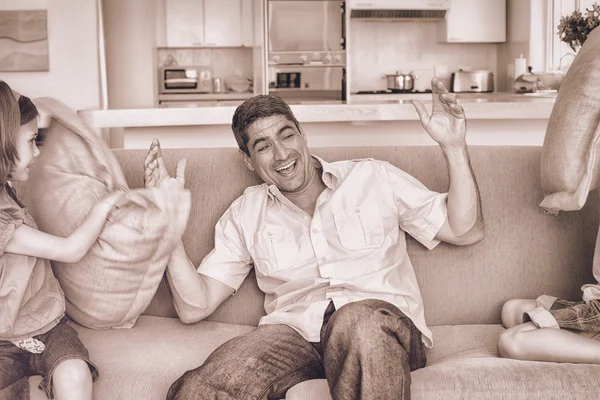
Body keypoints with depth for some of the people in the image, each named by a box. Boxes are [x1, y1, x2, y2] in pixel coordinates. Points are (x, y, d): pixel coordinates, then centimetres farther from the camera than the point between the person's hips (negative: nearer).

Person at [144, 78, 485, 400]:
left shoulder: (374, 178, 13)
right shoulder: (245, 214, 17)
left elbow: (466, 231, 11)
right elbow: (195, 306, 10)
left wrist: (454, 148, -2)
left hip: (384, 321, 0)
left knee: (358, 321, -39)